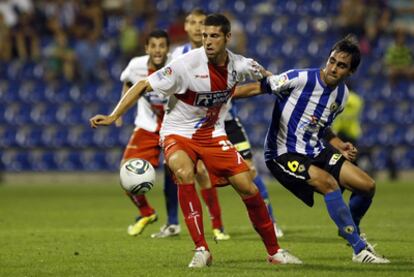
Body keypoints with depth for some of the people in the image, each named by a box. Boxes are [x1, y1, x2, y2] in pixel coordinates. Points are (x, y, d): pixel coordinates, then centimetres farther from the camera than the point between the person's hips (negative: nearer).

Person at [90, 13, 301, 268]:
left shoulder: (239, 65, -10)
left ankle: (274, 251, 16)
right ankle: (201, 250, -24)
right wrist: (112, 117, -23)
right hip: (178, 134, -4)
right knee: (184, 173, -34)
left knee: (247, 187, -4)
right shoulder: (187, 64, -23)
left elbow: (267, 78, 16)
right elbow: (143, 86, -19)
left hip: (213, 134, 4)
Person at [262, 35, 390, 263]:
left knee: (368, 186, 0)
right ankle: (360, 250, -24)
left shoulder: (342, 94, 3)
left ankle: (350, 229, 32)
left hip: (315, 151, 7)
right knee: (329, 183, -30)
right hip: (283, 155, -7)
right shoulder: (299, 79, -19)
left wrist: (341, 147, 3)